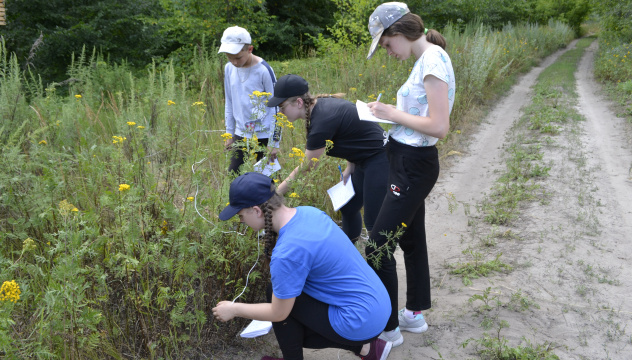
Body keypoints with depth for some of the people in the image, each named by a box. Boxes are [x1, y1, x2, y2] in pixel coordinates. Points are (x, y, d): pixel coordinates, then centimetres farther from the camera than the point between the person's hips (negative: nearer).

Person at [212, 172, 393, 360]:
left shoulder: (286, 254, -25)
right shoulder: (308, 211, -2)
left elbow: (278, 314, -12)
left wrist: (234, 309, 1)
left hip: (361, 322, -8)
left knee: (276, 294, -1)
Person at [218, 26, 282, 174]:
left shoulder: (264, 70, -14)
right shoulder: (229, 68, 3)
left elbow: (275, 108, -10)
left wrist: (274, 142, -11)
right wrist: (229, 134, 14)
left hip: (263, 135, -5)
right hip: (240, 134, 5)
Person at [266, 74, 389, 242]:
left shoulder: (322, 121, -26)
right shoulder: (322, 104, 1)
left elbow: (306, 167, -16)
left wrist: (278, 192, -7)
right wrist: (349, 169, 5)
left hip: (379, 160, -10)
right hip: (365, 161, 10)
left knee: (374, 222, -4)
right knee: (347, 208, 16)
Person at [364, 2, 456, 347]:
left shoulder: (433, 60, -19)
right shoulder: (425, 59, 10)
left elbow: (439, 126, -24)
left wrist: (393, 113, -16)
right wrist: (391, 113, 5)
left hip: (413, 165, -10)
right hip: (409, 161, 10)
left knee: (378, 248, -2)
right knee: (411, 240, 20)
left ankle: (388, 328, 12)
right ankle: (415, 313, 37)